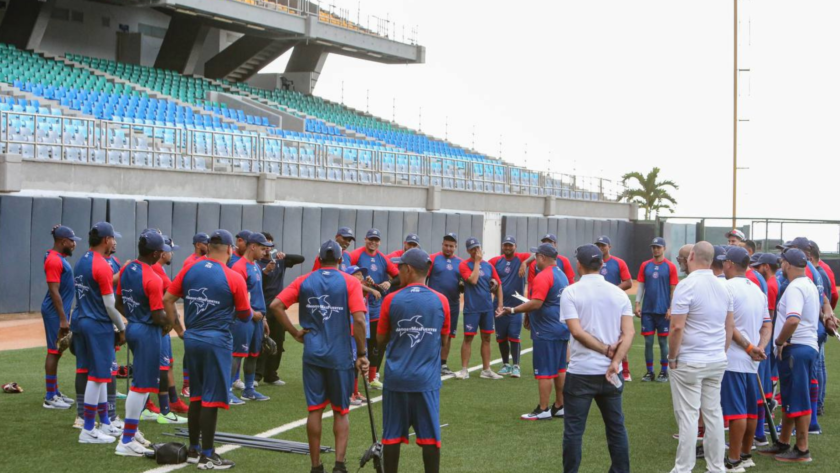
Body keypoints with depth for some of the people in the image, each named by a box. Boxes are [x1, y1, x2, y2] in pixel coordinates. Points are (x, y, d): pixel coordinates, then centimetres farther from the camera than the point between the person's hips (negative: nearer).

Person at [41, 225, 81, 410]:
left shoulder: (60, 258, 14)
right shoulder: (54, 260, -17)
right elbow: (54, 291, -22)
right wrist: (63, 318, -24)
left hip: (59, 312, 10)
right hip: (55, 313, -10)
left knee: (56, 352, 14)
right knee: (54, 352, -7)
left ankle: (55, 393, 22)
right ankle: (50, 398, -4)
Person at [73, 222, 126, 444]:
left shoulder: (81, 262, 11)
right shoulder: (102, 266, -17)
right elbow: (110, 304, -16)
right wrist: (122, 329, -6)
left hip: (82, 322, 9)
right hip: (99, 326, -9)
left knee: (98, 374, 16)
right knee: (97, 376, -3)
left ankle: (105, 423, 24)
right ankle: (88, 431, 1)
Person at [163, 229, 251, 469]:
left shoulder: (189, 271, 3)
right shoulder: (234, 278, -10)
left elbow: (167, 299, 5)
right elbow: (245, 315, -2)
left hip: (192, 339, 5)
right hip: (217, 340, -5)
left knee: (196, 396, 17)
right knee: (211, 399, 0)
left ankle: (193, 450, 25)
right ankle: (207, 456, 5)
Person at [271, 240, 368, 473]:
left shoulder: (304, 281, 4)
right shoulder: (350, 282, -5)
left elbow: (275, 306, -5)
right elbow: (359, 320, -14)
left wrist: (295, 333, 1)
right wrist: (361, 354, -7)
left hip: (313, 355, 2)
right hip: (340, 356, -2)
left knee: (315, 410, 9)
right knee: (341, 411, 10)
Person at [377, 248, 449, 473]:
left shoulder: (391, 300, -5)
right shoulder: (441, 301, -3)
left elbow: (380, 340, 3)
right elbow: (443, 339, 8)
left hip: (396, 378, 0)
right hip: (427, 379, 0)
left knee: (393, 434, 8)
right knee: (430, 435, 4)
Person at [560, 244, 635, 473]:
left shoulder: (571, 292, -7)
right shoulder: (619, 293, 4)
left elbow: (577, 331, -15)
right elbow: (629, 332, -6)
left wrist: (606, 350, -9)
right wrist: (615, 361, -13)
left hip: (581, 372, -4)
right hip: (610, 372, 4)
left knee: (574, 430, 3)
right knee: (616, 427, 14)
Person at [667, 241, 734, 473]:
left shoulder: (687, 285, -15)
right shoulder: (722, 286, 8)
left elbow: (677, 327, -18)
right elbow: (730, 326, 14)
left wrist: (673, 357, -8)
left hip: (689, 362, -6)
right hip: (717, 361, 6)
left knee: (688, 416, -1)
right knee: (714, 413, 12)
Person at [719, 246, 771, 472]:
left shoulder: (727, 287, -12)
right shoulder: (757, 290, 14)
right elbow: (767, 326, 11)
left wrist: (749, 347, -13)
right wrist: (760, 347, -4)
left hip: (732, 359, -8)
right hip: (752, 361, 8)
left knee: (735, 410, -6)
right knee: (750, 409, 14)